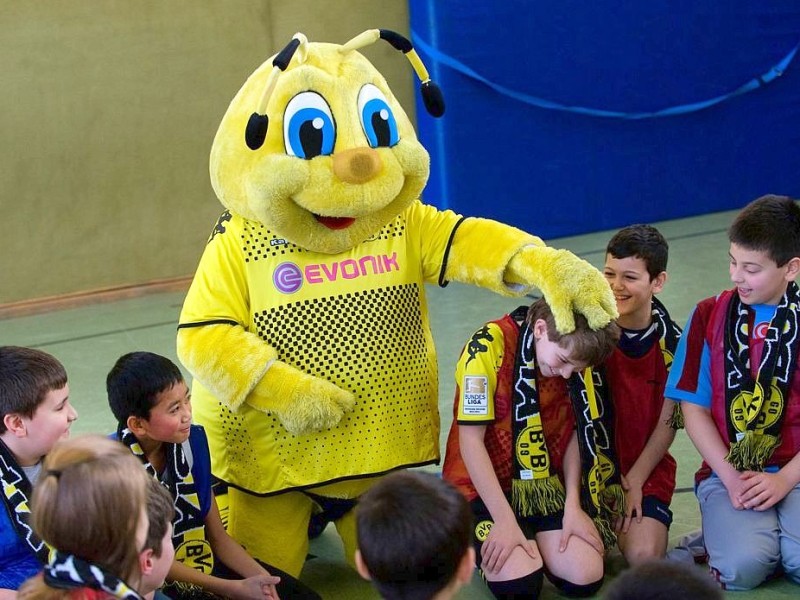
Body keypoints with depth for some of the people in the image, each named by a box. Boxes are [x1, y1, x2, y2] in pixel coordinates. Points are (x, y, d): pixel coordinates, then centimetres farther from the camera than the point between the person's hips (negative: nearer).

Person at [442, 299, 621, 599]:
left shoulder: (574, 353, -3)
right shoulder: (489, 347, -20)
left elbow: (574, 432, 4)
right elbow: (471, 440, -18)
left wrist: (573, 505, -8)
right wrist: (505, 520, -20)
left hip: (547, 484, 5)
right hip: (486, 485, -5)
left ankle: (532, 542, 16)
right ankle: (484, 548, 9)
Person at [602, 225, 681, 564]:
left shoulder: (670, 341, -6)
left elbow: (667, 424, -1)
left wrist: (634, 481, -8)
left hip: (645, 467, 1)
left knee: (643, 556, -20)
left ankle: (629, 520, 13)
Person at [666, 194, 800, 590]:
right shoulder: (709, 317, 3)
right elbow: (694, 408, 2)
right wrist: (730, 477, -10)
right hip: (727, 472, 0)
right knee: (742, 566, -28)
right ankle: (725, 534, 5)